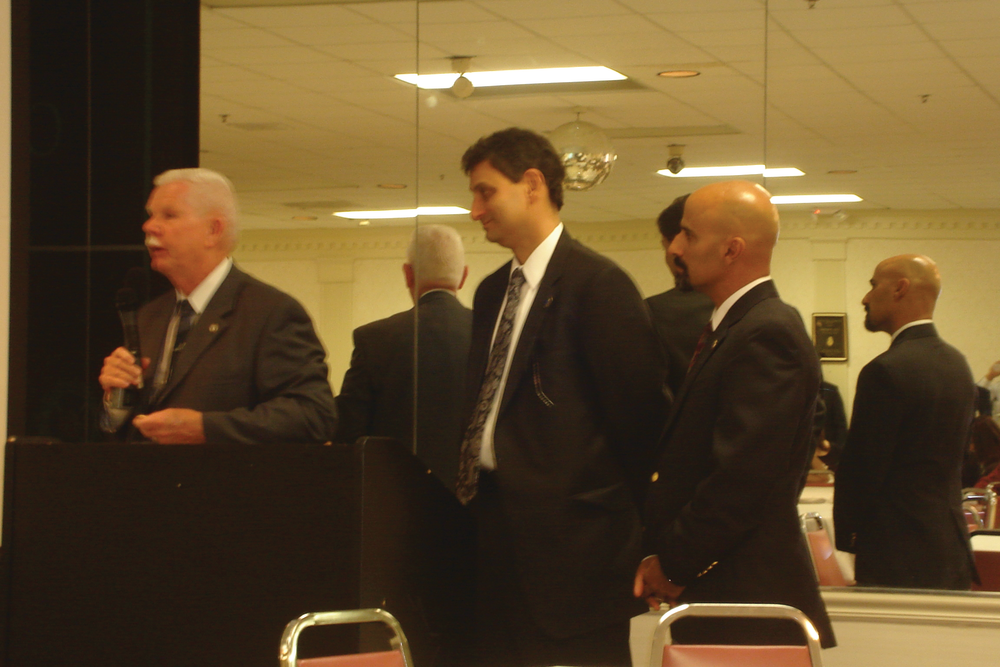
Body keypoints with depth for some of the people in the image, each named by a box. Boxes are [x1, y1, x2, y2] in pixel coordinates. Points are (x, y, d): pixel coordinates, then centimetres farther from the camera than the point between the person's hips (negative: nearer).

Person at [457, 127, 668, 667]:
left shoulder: (596, 283, -10)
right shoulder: (492, 291, 17)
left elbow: (636, 407, -11)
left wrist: (621, 501, -4)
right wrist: (475, 490, 10)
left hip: (571, 537, -8)